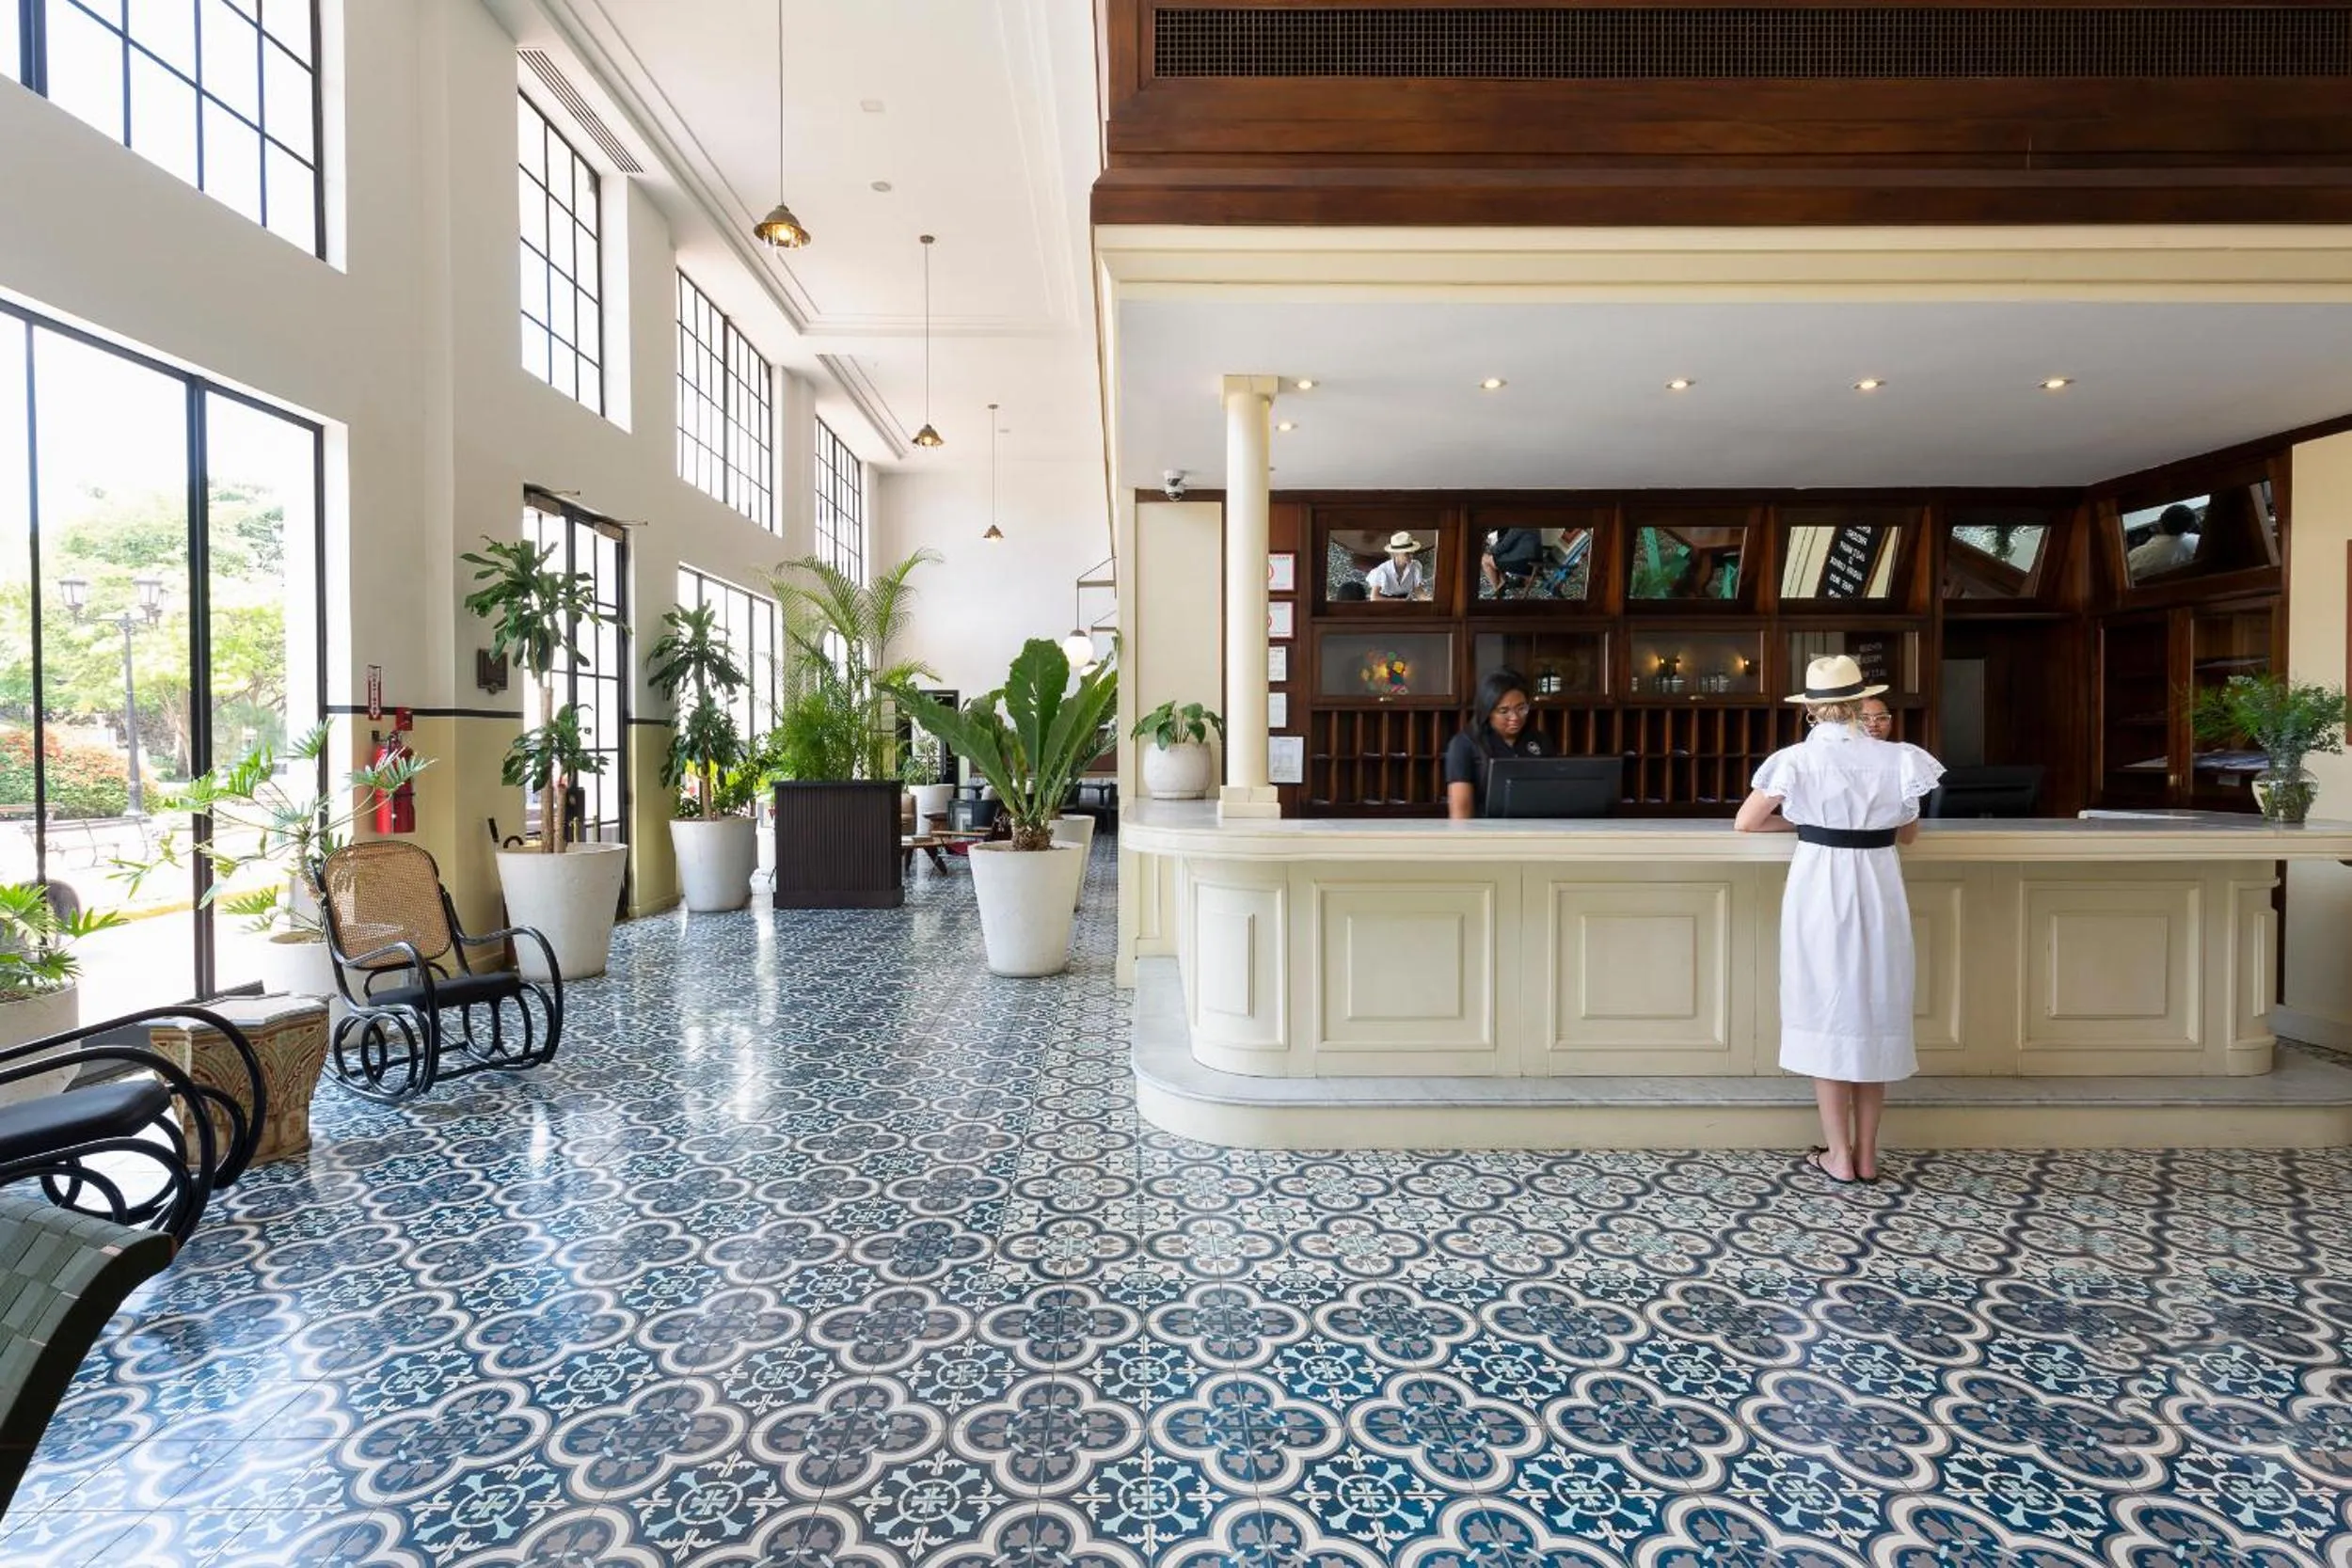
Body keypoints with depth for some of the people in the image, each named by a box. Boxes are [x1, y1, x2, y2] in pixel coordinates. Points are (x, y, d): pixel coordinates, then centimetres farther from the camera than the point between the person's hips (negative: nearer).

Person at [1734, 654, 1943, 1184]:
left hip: (1819, 891, -2)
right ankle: (1866, 1154, 20)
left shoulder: (1797, 760, -9)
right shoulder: (1896, 758, -2)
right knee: (1875, 1014, 13)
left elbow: (1745, 822, -4)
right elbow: (1908, 832, 10)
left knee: (1826, 1015, 7)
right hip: (1878, 890, 3)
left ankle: (1838, 1155, 12)